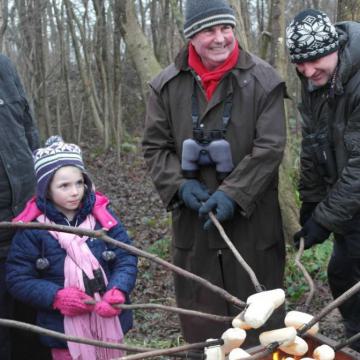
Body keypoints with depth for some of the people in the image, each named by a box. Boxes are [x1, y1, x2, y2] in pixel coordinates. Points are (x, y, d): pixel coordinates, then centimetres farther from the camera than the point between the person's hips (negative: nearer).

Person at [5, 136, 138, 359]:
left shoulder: (101, 213, -5)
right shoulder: (33, 228, -10)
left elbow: (126, 258, -3)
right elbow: (18, 278, -7)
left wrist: (118, 292, -22)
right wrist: (56, 296, -20)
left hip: (109, 319, 2)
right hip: (65, 328, -2)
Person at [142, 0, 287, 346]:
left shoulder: (263, 80, -6)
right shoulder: (166, 85, 2)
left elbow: (269, 148, -10)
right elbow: (155, 147, 5)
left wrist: (232, 193, -18)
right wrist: (180, 185, -11)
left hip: (252, 217, -2)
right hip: (192, 218, 2)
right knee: (199, 310, 14)